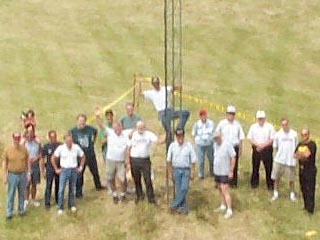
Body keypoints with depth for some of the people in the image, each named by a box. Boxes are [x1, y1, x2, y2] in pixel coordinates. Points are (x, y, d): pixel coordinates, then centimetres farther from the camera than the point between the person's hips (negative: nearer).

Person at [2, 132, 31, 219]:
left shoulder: (24, 149, -3)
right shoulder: (7, 150, -8)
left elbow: (27, 161, 5)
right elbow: (4, 163, -3)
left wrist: (28, 173, 2)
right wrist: (4, 176, -5)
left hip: (22, 175, 2)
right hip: (12, 175, -2)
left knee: (22, 194, 12)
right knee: (11, 195, 3)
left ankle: (21, 210, 26)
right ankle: (9, 212, 13)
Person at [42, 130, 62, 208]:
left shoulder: (60, 145, -4)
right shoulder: (46, 146, -6)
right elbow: (42, 159, -1)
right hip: (50, 169, -2)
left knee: (58, 185, 12)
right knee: (48, 186, 0)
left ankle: (58, 200, 29)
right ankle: (47, 202, 9)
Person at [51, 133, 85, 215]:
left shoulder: (76, 147, -7)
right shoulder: (60, 148, -12)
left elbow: (83, 157, 9)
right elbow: (53, 158, -3)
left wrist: (81, 167, 6)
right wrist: (56, 169, -3)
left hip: (74, 170, 2)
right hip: (64, 170, -2)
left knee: (72, 189, 13)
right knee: (61, 189, -3)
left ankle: (71, 205, 29)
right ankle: (60, 208, 6)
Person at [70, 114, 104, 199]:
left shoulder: (89, 129, -6)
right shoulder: (73, 131, -12)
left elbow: (95, 131, 17)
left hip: (90, 154, 3)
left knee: (95, 171, 20)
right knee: (79, 175, 1)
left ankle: (98, 186, 43)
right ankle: (78, 192, 12)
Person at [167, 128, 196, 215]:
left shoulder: (188, 145, -5)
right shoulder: (172, 146, -2)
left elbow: (193, 160, 0)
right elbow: (168, 160, 5)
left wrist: (192, 173, -2)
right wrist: (170, 173, 4)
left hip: (186, 170, -1)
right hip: (176, 169, 1)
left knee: (184, 188, -11)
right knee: (178, 190, 3)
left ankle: (174, 206, -2)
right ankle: (183, 208, 13)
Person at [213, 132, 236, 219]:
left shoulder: (227, 145, -17)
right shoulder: (215, 145, 5)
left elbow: (233, 158, -15)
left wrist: (231, 171, -16)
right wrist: (214, 167, 13)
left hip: (225, 172, -7)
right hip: (217, 171, 7)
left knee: (225, 191, -10)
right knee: (220, 189, 16)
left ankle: (229, 210, -7)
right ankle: (223, 206, 31)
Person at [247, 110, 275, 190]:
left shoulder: (269, 127, -1)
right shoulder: (253, 127, 7)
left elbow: (272, 139, -4)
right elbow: (250, 139, 4)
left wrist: (263, 145, -13)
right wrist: (257, 144, -12)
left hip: (267, 150, -2)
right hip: (256, 150, 2)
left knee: (269, 168, -1)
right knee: (255, 167, 9)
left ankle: (270, 185, 8)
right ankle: (254, 183, 21)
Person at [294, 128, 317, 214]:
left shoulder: (312, 144, -11)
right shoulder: (300, 144, 10)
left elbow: (307, 154, -23)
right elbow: (295, 155, 3)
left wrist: (300, 154, -6)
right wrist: (303, 155, -14)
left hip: (310, 170, -7)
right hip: (301, 169, 7)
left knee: (310, 189, -6)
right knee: (303, 189, 13)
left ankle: (310, 209, -1)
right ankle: (306, 206, 25)